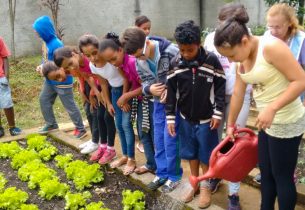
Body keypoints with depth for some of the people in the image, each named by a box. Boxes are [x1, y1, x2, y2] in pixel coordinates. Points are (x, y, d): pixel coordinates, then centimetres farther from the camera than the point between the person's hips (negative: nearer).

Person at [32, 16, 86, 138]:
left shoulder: (56, 44, -26)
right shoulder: (47, 42, 2)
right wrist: (42, 67, -2)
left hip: (62, 81, -9)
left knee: (69, 106, 1)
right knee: (43, 99, 17)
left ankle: (81, 129, 16)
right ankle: (51, 124, 33)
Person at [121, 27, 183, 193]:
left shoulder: (171, 51, -25)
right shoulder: (139, 61, -7)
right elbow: (145, 82, 2)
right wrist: (149, 89, -21)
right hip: (158, 100, 6)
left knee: (170, 137, -4)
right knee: (158, 138, 10)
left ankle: (174, 175, 14)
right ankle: (162, 173, 26)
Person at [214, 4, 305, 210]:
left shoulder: (271, 47, -22)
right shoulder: (243, 57, 4)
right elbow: (237, 93, 11)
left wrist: (272, 108, -30)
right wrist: (231, 125, 17)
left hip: (287, 123, -8)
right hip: (268, 123, 8)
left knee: (282, 176, 6)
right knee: (266, 172, 20)